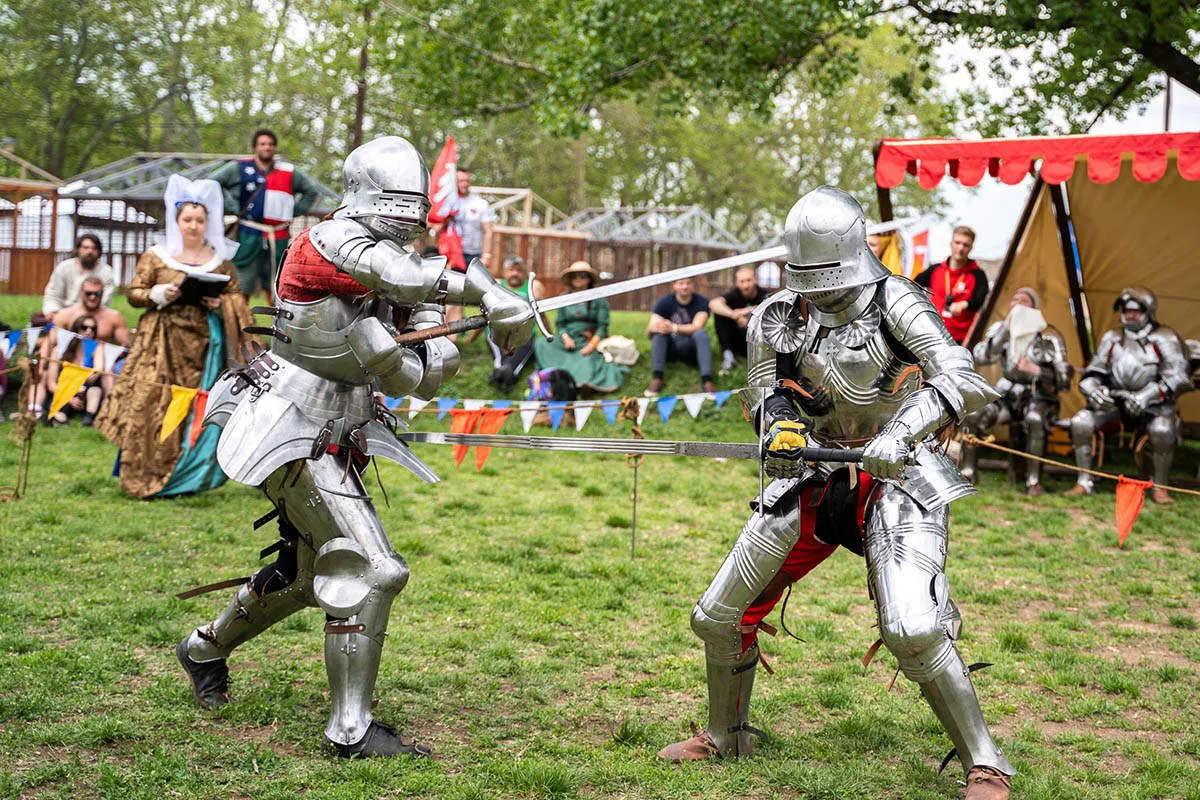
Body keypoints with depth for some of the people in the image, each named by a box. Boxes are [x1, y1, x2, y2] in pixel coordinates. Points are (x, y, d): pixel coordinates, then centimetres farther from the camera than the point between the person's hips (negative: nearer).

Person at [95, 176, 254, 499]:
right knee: (153, 405, -8)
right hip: (163, 341, -1)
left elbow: (236, 295, 14)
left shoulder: (220, 260, 10)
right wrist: (160, 294, -11)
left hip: (204, 342, 2)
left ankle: (191, 477, 9)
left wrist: (221, 304, -6)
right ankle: (146, 479, -1)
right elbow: (134, 293, 6)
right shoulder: (155, 256, 6)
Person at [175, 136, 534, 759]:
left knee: (306, 572, 24)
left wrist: (433, 361, -16)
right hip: (292, 433, -9)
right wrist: (491, 294, -40)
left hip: (330, 441, 9)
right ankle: (351, 729, -7)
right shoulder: (331, 241, -15)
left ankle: (205, 648, 48)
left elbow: (421, 381, 7)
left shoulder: (395, 265, 8)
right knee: (371, 569, -16)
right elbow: (401, 275, -36)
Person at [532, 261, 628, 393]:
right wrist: (565, 338, -9)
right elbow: (559, 323, 12)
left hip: (590, 341, -3)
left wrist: (592, 345, -16)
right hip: (569, 340, 4)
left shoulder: (599, 299, 4)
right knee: (541, 343, -24)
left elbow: (603, 326, -2)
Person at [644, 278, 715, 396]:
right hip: (670, 348, 2)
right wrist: (656, 327, -38)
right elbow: (649, 330, -13)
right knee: (660, 331, -27)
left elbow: (697, 327, -22)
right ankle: (657, 377, -36)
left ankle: (707, 379, -44)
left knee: (701, 333, -31)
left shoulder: (702, 302, -8)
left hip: (690, 347, -2)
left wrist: (673, 327, -37)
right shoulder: (664, 302, -4)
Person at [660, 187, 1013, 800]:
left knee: (912, 631, -26)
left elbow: (963, 381, -23)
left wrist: (896, 439, -37)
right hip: (816, 479, 6)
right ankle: (726, 736, 34)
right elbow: (771, 400, 9)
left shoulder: (892, 301, -14)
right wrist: (780, 433, -16)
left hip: (897, 479, -6)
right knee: (718, 617, 8)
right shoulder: (777, 319, 1)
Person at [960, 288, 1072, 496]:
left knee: (1035, 420, -38)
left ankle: (1033, 482, -32)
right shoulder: (1001, 329, 4)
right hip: (1007, 395, 3)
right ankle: (968, 473, -10)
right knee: (973, 415, -24)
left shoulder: (1048, 337, -5)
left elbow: (1064, 380, -9)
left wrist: (1036, 370, -25)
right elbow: (980, 357, -12)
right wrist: (1004, 330, -18)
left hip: (1039, 397, -3)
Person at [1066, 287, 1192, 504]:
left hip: (1152, 404, -4)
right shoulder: (1112, 338, 9)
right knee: (1081, 421, -21)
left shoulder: (1164, 339, -3)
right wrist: (1094, 391, -14)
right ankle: (1084, 482, -10)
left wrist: (1147, 396, -27)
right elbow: (1093, 373, 11)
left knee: (1162, 429, -37)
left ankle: (1159, 488, -17)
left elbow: (1178, 376, -13)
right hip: (1116, 401, 4)